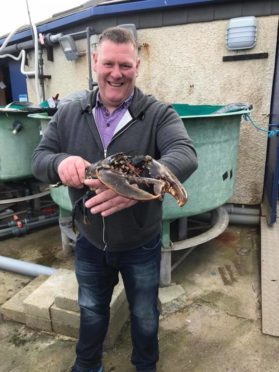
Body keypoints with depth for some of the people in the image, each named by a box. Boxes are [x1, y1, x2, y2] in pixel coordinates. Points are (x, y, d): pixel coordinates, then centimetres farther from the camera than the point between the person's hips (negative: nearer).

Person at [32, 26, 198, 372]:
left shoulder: (159, 114, -15)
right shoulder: (68, 114, -5)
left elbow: (185, 155, -30)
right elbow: (38, 159, -5)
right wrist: (60, 162, -31)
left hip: (141, 246, -2)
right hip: (89, 243, 3)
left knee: (144, 315, 23)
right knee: (91, 311, 27)